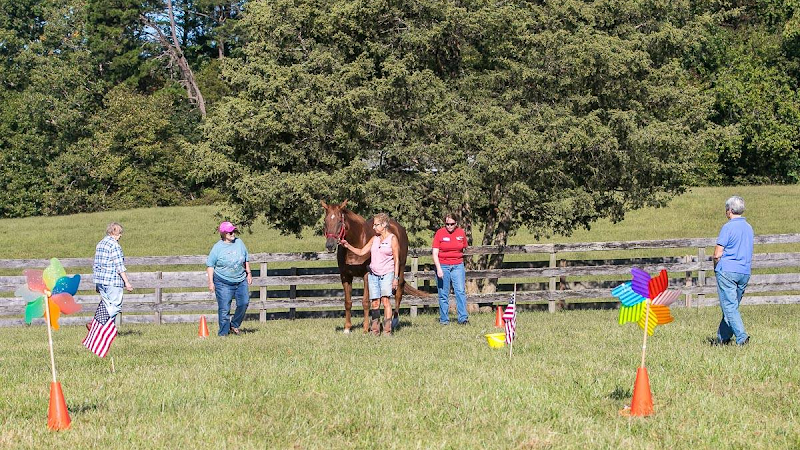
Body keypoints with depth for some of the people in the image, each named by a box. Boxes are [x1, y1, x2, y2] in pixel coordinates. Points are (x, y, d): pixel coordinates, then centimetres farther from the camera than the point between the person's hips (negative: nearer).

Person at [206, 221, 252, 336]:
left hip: (241, 281, 4)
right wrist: (211, 282, -8)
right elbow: (210, 266, -3)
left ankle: (234, 325, 15)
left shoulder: (239, 243, 5)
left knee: (244, 303, -6)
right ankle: (223, 333, 7)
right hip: (223, 283, -4)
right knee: (224, 309, -3)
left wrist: (248, 273, 15)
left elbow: (246, 259, 17)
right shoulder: (217, 248, -7)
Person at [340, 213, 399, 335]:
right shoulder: (374, 239, 12)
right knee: (374, 303, 2)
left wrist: (396, 278, -10)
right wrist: (348, 246, 1)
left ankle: (387, 331, -16)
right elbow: (361, 252, 14)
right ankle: (374, 331, 9)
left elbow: (396, 260, -5)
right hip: (373, 275, 5)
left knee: (385, 300, -15)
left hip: (386, 274, -5)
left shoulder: (392, 239, -3)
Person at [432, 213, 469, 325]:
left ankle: (463, 318, -12)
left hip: (457, 266, 1)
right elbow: (435, 253, -5)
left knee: (461, 291, -10)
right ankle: (444, 319, 10)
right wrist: (438, 269, -15)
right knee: (443, 294, 3)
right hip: (443, 266, -1)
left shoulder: (461, 233, 4)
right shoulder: (439, 233, -3)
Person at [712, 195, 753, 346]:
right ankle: (723, 337, 19)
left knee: (729, 306, -7)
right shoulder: (749, 228, 12)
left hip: (727, 271, -7)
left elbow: (717, 254, -11)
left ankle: (741, 336, -19)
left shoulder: (728, 227, -9)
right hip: (745, 272, 7)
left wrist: (716, 268, 9)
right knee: (733, 306, 13)